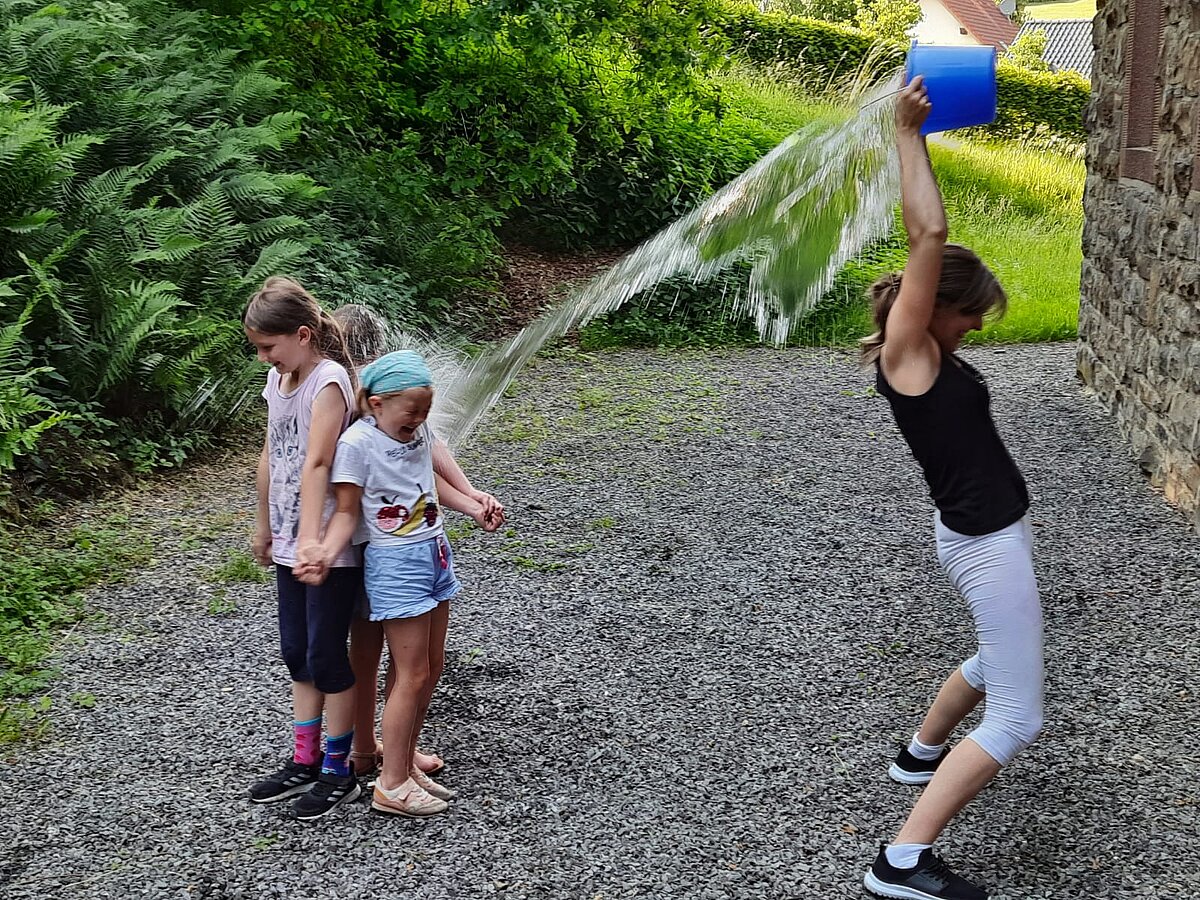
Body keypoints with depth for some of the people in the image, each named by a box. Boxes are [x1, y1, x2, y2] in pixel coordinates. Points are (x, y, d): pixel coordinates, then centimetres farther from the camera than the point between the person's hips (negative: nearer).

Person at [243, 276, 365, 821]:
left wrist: (310, 541, -34)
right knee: (297, 653, 15)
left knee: (326, 656, 1)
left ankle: (338, 772, 15)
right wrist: (265, 524, 23)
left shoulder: (328, 381, -18)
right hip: (289, 542, 8)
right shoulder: (278, 379, 8)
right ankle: (304, 763, 27)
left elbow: (315, 464, -28)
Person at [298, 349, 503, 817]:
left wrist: (473, 508, 12)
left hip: (434, 552, 8)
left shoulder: (418, 430, 3)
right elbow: (347, 511, -13)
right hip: (396, 563, -8)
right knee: (413, 674, -4)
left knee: (431, 667, 13)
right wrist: (326, 552, -28)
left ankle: (405, 764, 26)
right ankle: (391, 785, 7)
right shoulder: (357, 442, -17)